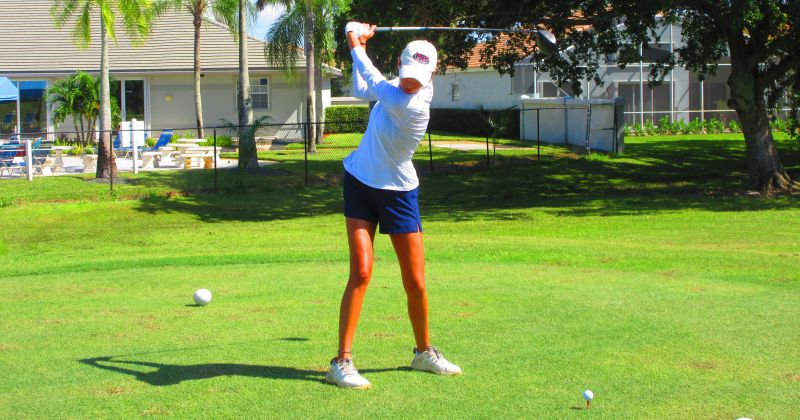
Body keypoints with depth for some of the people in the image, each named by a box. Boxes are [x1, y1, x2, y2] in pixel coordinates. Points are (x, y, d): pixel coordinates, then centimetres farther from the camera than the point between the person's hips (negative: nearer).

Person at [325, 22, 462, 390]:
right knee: (361, 272, -10)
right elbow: (361, 89, 16)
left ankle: (424, 352, 26)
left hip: (398, 193, -3)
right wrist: (361, 43, 9)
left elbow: (372, 80, -16)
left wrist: (355, 45, 0)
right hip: (360, 182, 3)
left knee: (415, 282, 2)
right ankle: (342, 362, -7)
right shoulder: (396, 87, -5)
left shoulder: (413, 105, -24)